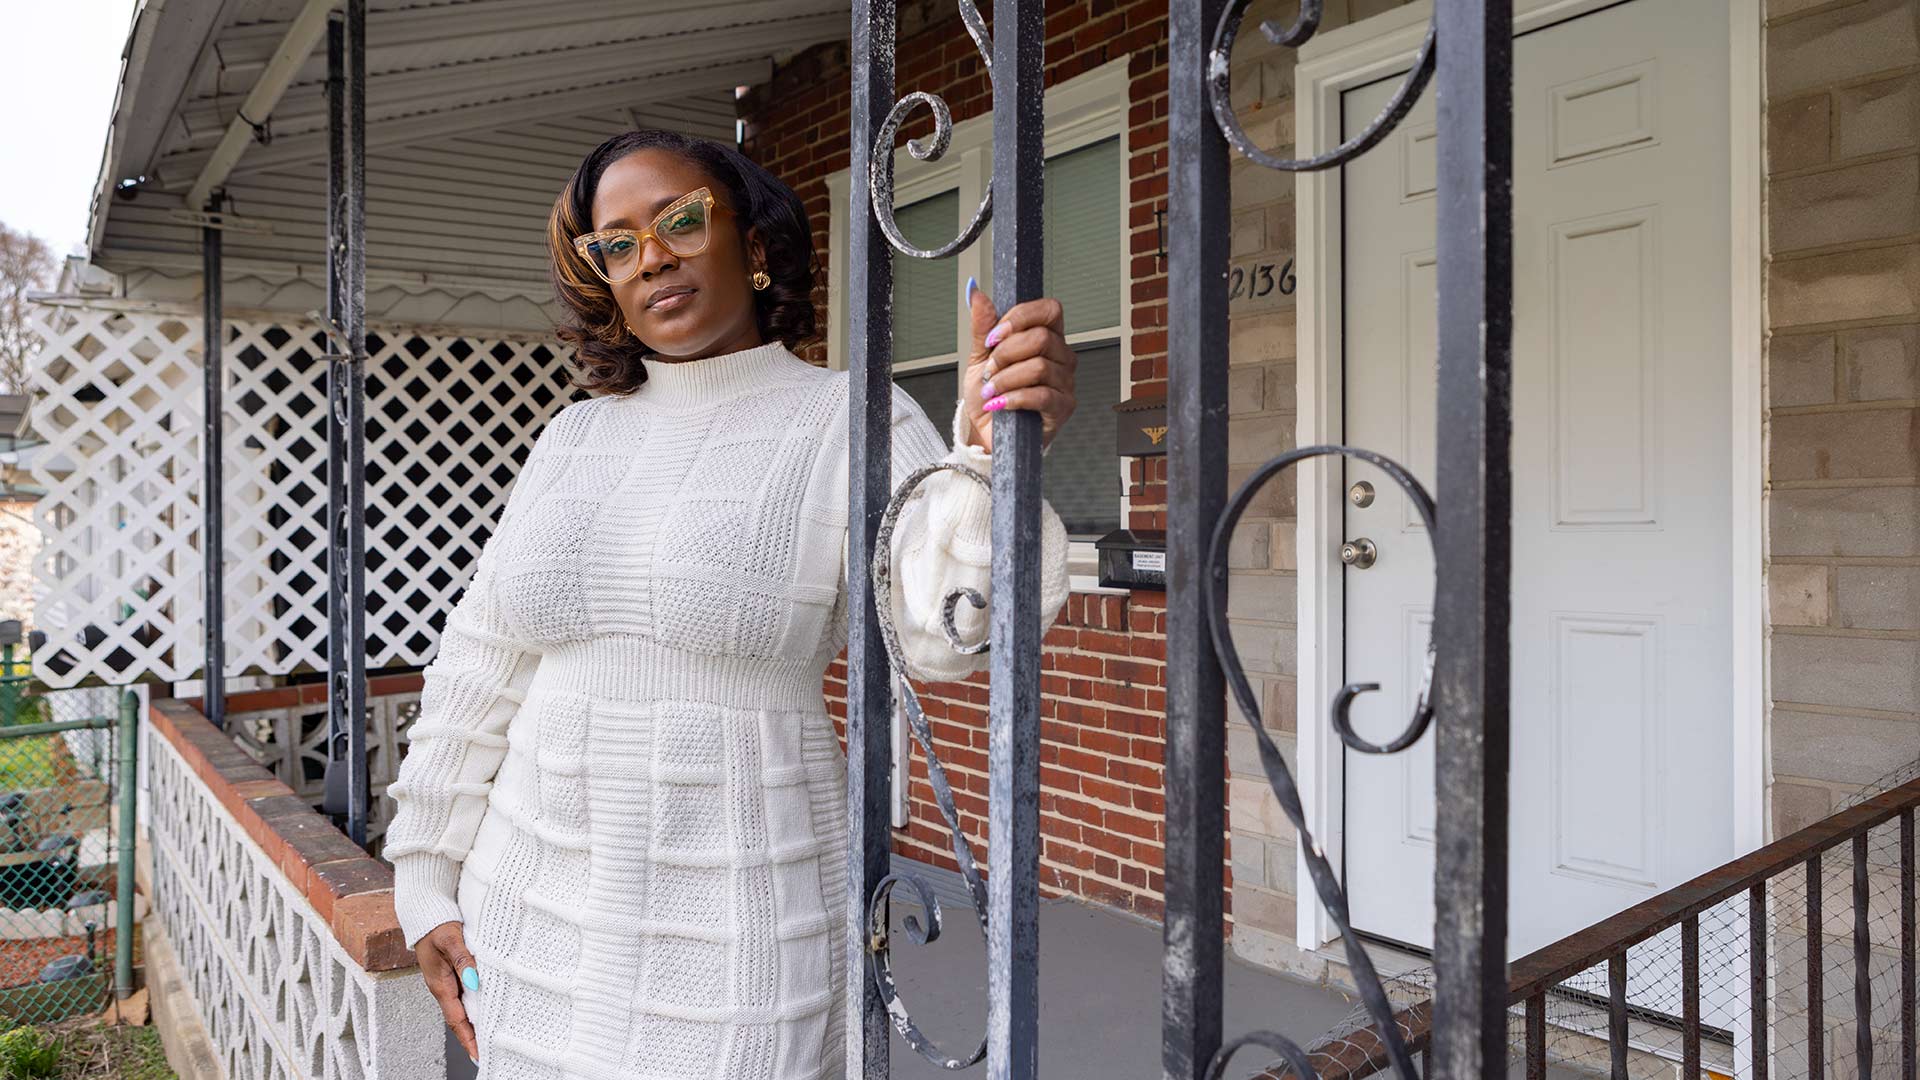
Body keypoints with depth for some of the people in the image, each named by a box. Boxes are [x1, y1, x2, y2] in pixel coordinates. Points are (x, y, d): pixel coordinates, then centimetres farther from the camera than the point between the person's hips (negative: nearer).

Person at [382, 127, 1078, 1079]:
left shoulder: (852, 423, -8)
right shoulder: (575, 440, 5)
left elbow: (942, 622, -25)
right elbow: (481, 671, 10)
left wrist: (994, 454, -43)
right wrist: (425, 882, 12)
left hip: (732, 946, -4)